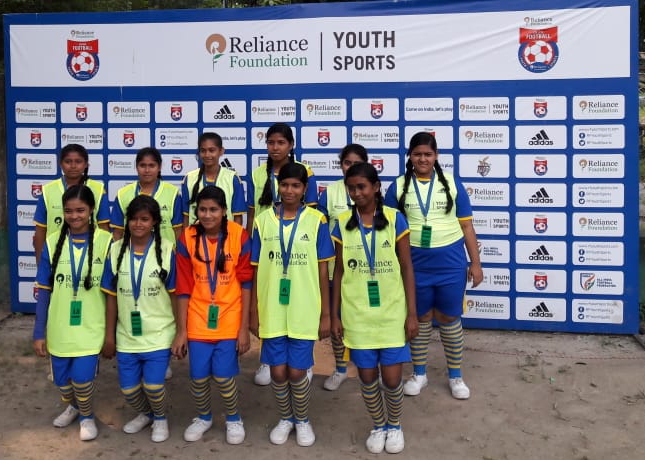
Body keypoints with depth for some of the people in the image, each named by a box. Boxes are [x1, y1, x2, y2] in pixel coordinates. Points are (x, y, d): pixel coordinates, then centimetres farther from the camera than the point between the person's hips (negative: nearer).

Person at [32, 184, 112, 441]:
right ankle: (72, 407, 48)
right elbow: (44, 291, 1)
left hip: (91, 327, -2)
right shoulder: (52, 243, -3)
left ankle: (87, 416, 24)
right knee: (62, 380, 14)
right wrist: (39, 332, 1)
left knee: (82, 377, -9)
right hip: (59, 328, 3)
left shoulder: (106, 242, -8)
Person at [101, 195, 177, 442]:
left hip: (159, 334, -3)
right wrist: (109, 336, 5)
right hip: (126, 336, 3)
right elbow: (112, 297, 3)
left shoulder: (167, 250, -8)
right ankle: (145, 414, 44)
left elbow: (174, 294, -4)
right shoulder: (117, 250, -1)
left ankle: (160, 419, 25)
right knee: (128, 388, 9)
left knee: (153, 385, -9)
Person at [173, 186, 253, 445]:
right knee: (198, 377, 5)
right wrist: (181, 330, -2)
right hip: (198, 322, 2)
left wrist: (244, 327, -7)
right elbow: (183, 288, -3)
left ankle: (233, 419, 26)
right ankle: (203, 417, 35)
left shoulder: (239, 236, -10)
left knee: (223, 377, -3)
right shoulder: (187, 238, -6)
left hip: (229, 321, -1)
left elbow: (245, 284, -6)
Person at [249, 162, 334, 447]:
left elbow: (322, 271, 0)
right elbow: (256, 270, 5)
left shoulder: (316, 221, -3)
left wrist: (325, 314, 0)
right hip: (271, 311, 2)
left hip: (304, 311, -1)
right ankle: (285, 418, 33)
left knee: (297, 371, 3)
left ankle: (302, 420, 30)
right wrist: (253, 312, 4)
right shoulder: (263, 221, 1)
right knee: (277, 371, 7)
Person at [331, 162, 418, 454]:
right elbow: (338, 271, 5)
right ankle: (378, 426, 33)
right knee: (367, 377, 8)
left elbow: (407, 268, -2)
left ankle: (395, 425, 29)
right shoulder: (342, 224, 0)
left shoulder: (395, 219, -5)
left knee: (392, 378, 0)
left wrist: (412, 314, -5)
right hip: (357, 314, 2)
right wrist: (334, 315, 3)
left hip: (392, 313, -1)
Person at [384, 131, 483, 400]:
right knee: (420, 319, 13)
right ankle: (419, 374, 29)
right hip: (415, 263, 0)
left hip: (450, 262, 0)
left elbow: (466, 226, 3)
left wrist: (475, 263, 0)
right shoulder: (399, 187, -1)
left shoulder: (451, 184, 0)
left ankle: (455, 376, 26)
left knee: (449, 319, 10)